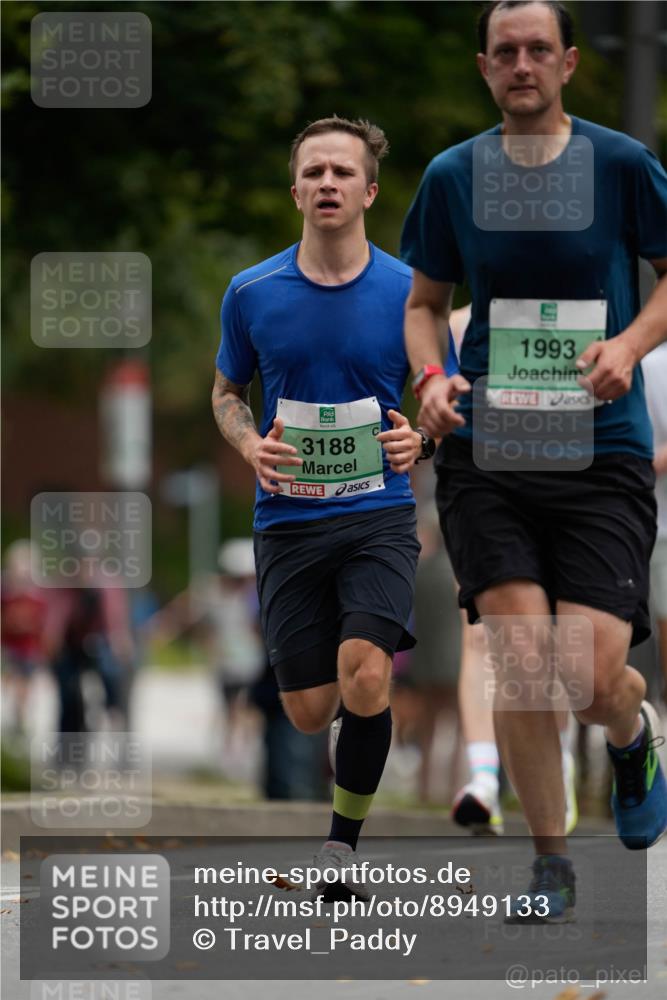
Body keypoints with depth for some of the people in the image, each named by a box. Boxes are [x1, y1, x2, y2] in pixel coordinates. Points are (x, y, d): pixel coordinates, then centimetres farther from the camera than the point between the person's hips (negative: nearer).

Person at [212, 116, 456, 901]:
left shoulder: (409, 293, -2)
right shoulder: (251, 294, 1)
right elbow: (226, 391, 15)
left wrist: (420, 440, -13)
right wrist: (250, 446, -5)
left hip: (378, 517, -2)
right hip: (287, 520, 2)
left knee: (364, 677, -23)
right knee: (309, 711, 1)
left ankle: (344, 843, -4)